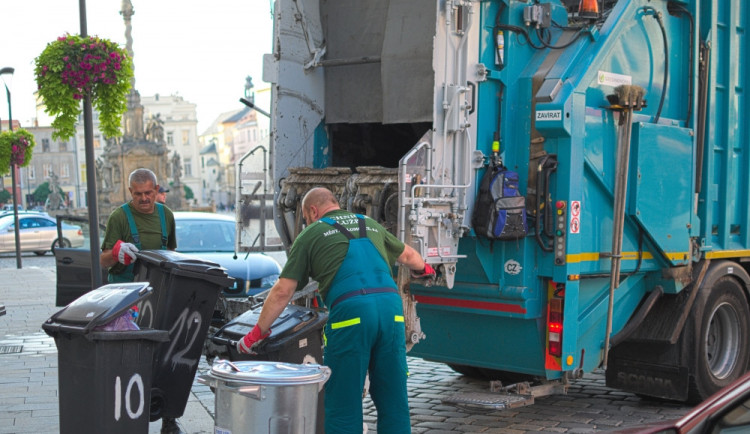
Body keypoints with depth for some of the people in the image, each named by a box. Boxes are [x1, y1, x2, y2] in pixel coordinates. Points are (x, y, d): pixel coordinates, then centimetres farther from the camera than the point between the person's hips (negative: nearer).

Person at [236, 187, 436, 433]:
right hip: (391, 306, 5)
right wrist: (424, 268, 66)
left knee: (344, 403, 4)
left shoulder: (311, 235, 14)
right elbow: (407, 255, 44)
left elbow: (282, 292, 9)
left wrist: (258, 332, 17)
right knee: (393, 400, 13)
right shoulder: (371, 225, 28)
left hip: (350, 310, -5)